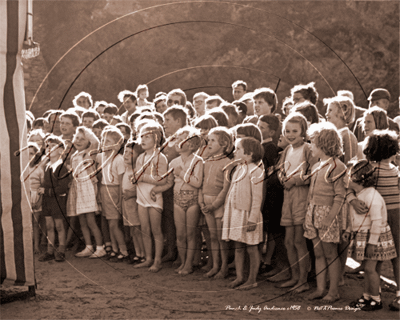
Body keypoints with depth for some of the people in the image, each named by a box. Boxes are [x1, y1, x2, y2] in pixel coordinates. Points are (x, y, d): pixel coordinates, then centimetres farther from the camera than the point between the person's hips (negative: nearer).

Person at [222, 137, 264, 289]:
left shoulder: (255, 171, -13)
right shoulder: (238, 170, 12)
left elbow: (257, 197, -16)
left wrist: (252, 219, -20)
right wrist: (228, 213, 16)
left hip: (247, 214, -8)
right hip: (235, 213, 8)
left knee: (251, 248, 2)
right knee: (238, 247, 12)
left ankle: (252, 280, 10)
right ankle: (239, 277, 19)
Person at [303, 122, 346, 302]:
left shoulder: (336, 167, -11)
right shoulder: (316, 167, 12)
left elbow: (340, 196, -14)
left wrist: (330, 218, -19)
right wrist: (308, 215, 11)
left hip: (328, 213, -7)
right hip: (314, 213, 7)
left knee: (330, 255, -1)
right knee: (318, 253, 9)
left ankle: (333, 291, 7)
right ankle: (320, 289, 15)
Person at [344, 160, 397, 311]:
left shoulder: (372, 196, -22)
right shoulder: (359, 195, 10)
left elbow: (377, 222, -23)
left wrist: (372, 242, -23)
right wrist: (350, 231, 14)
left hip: (375, 237, -9)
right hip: (362, 236, 9)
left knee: (371, 268, -6)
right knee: (367, 268, 14)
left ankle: (376, 300, 3)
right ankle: (366, 296, 22)